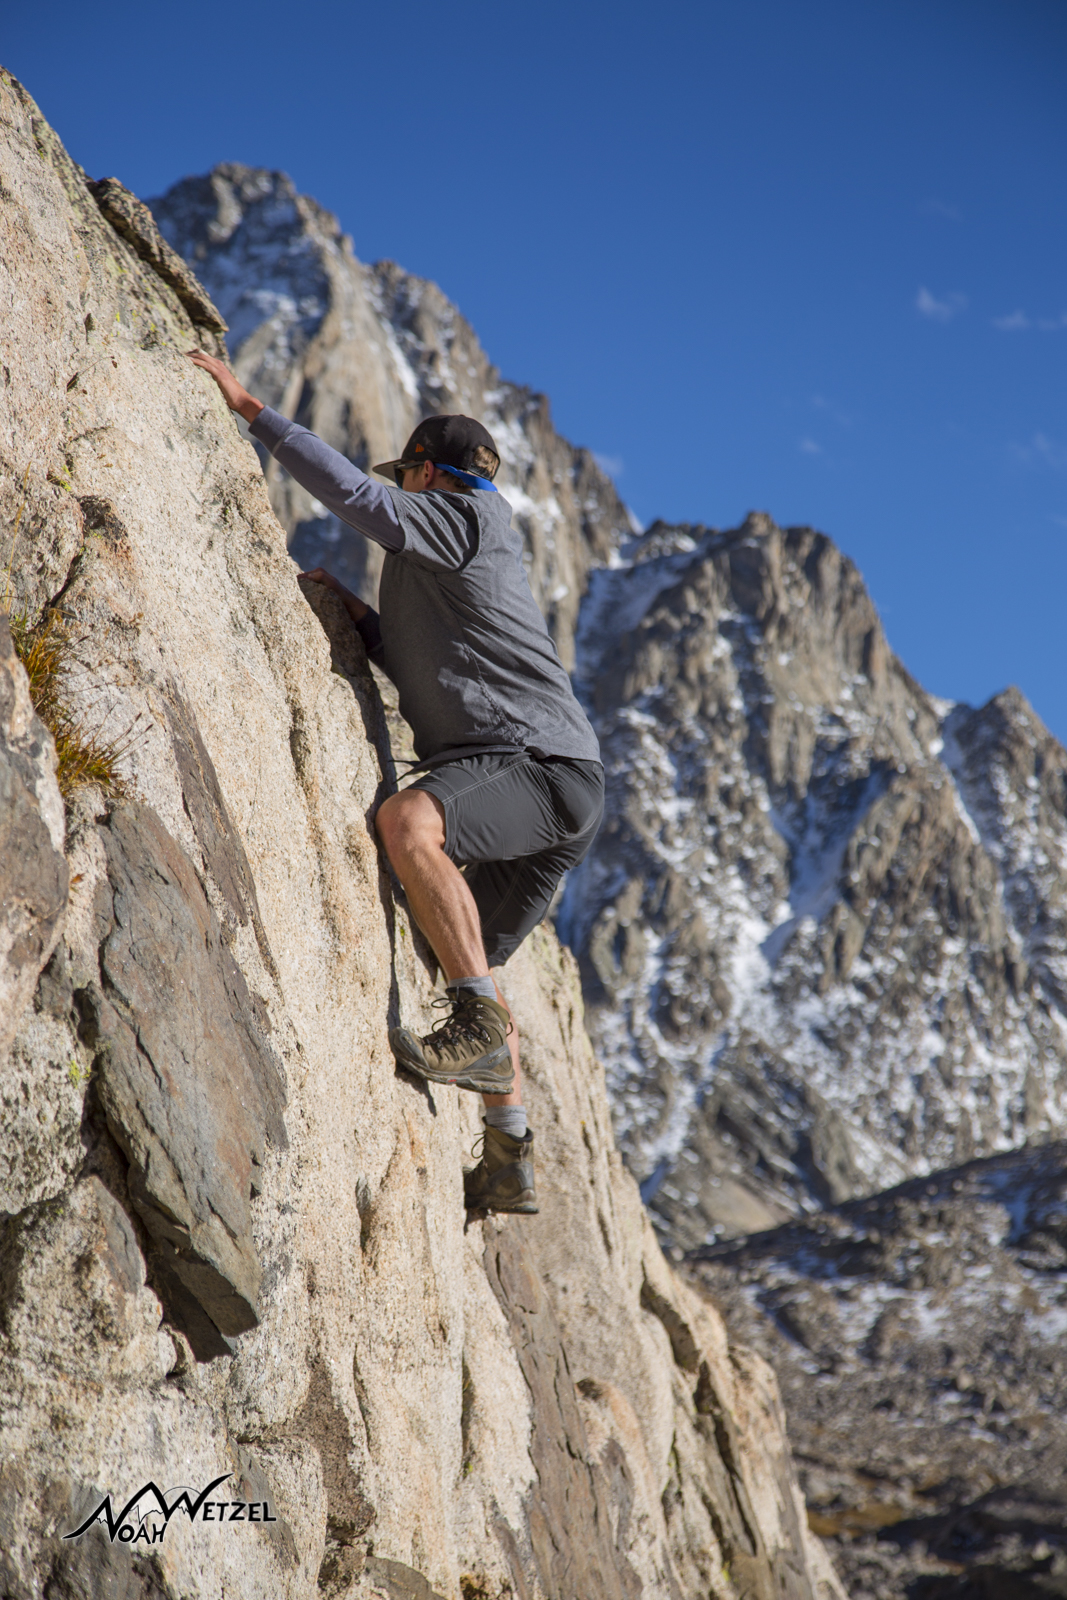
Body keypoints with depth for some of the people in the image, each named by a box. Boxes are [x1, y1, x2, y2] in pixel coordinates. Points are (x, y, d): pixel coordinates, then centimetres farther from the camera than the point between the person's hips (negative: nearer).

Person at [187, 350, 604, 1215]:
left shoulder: (467, 517, 0)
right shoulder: (453, 565, 29)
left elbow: (353, 492, -10)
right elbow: (421, 670, 31)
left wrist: (251, 406, -6)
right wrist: (362, 615, 20)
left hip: (540, 763, -10)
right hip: (556, 788, 10)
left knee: (407, 820, -36)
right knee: (470, 963, 18)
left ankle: (479, 1025, -34)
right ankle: (512, 1163, 24)